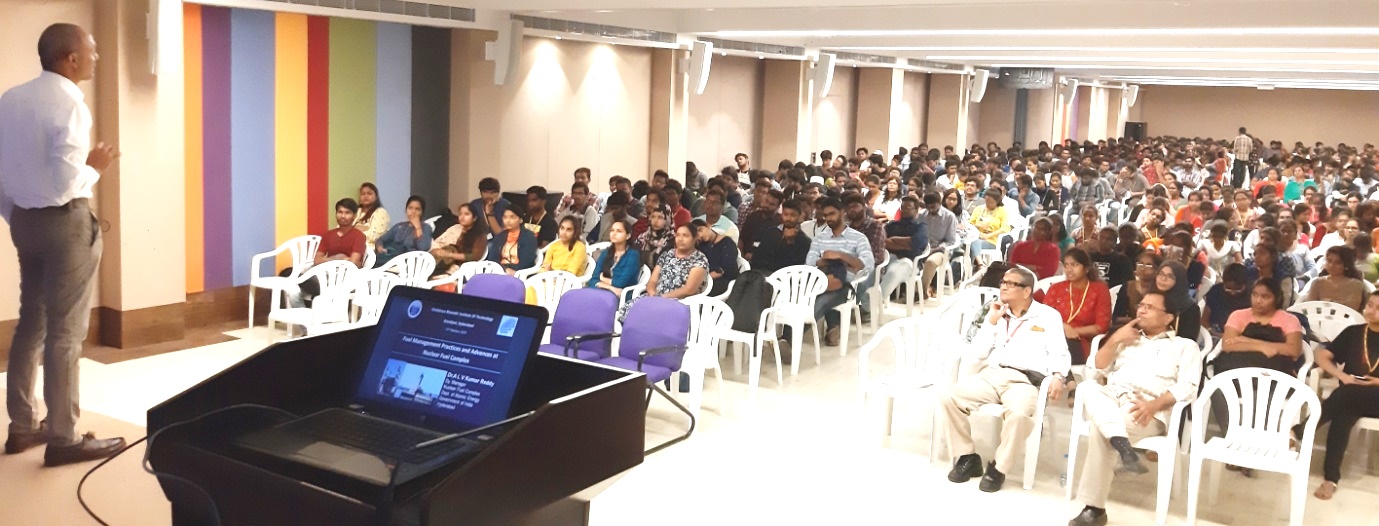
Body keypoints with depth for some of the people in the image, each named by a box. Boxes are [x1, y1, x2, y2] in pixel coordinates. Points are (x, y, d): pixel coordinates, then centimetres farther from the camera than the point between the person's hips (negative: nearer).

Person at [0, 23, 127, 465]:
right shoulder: (69, 105, -18)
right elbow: (66, 185, -24)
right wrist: (96, 167, -5)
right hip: (65, 223, -8)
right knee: (65, 331, 0)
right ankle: (63, 438, 7)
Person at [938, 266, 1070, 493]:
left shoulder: (1048, 315, 9)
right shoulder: (996, 313, 21)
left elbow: (1059, 353, 2)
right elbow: (978, 352, 14)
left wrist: (1057, 376, -19)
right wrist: (992, 321, 5)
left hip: (1024, 380, -4)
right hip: (990, 375, 4)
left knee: (1018, 413, -38)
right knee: (948, 396, -21)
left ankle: (999, 468, -17)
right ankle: (968, 457, -6)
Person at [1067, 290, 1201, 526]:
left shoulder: (1184, 346, 16)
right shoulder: (1127, 338, 31)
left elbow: (1188, 387, -1)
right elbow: (1098, 368, 22)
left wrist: (1153, 405, -18)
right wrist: (1115, 340, 8)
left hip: (1146, 413, -4)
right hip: (1110, 402, 5)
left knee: (1099, 430, -34)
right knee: (1088, 387, -32)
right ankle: (1124, 448, -49)